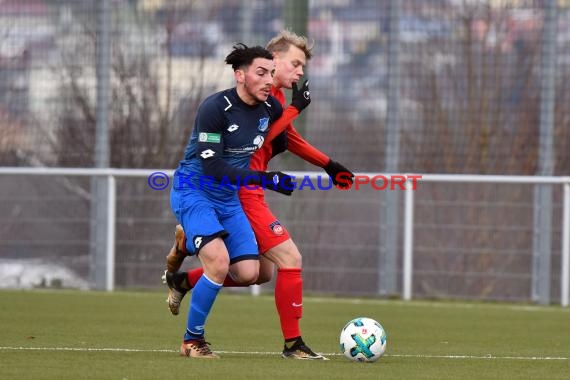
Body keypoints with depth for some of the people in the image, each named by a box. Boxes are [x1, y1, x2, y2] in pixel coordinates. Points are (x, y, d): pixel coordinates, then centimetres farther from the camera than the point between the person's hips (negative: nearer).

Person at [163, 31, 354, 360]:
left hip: (247, 193, 10)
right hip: (242, 192, -10)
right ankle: (293, 344, -8)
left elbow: (291, 139, 32)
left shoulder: (275, 96, 18)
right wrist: (295, 108, -19)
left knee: (261, 272, 17)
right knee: (290, 258, -13)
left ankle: (182, 281, 25)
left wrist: (329, 165, 32)